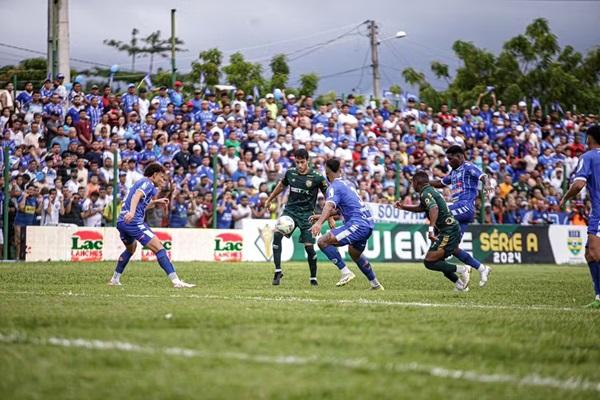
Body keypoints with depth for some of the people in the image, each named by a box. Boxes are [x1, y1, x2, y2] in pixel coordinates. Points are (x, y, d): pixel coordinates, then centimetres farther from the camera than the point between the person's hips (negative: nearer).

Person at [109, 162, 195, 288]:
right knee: (159, 249, -14)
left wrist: (156, 202, 36)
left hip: (122, 221, 10)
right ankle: (176, 281, -24)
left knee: (131, 249, 35)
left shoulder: (140, 182, 26)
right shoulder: (147, 184, -3)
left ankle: (115, 279, 37)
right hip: (134, 222, -10)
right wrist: (132, 212, -40)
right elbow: (136, 196, -24)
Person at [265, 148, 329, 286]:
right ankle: (278, 271, -15)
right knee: (277, 234, -22)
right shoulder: (290, 173, 0)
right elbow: (281, 185, 22)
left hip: (306, 214, -2)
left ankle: (313, 278, 15)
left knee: (309, 247, -6)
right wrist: (269, 199, 30)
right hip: (290, 210, 2)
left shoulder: (317, 177, -9)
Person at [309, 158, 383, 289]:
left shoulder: (334, 187, -6)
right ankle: (375, 284, 38)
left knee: (323, 241, -14)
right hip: (369, 223, 9)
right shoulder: (347, 184, 21)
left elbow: (329, 206, -26)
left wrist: (319, 223, -40)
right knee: (354, 253, 32)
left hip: (357, 224, -9)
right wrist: (321, 216, 30)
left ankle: (346, 272, -16)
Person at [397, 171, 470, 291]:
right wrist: (403, 207, 28)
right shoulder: (431, 190, 18)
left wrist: (431, 229, -43)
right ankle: (460, 284, 21)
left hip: (448, 232, -10)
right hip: (454, 228, 10)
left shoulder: (425, 193, -12)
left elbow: (434, 209, -32)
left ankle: (461, 269, -10)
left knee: (429, 262, -11)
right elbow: (420, 208, 36)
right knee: (437, 260, 20)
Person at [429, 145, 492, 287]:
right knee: (452, 247, 3)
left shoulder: (468, 168, -1)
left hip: (465, 207, -9)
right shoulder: (454, 172, 24)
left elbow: (482, 176, -18)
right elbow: (440, 183, 37)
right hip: (458, 208, 9)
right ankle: (482, 269, 8)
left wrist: (487, 184, -40)